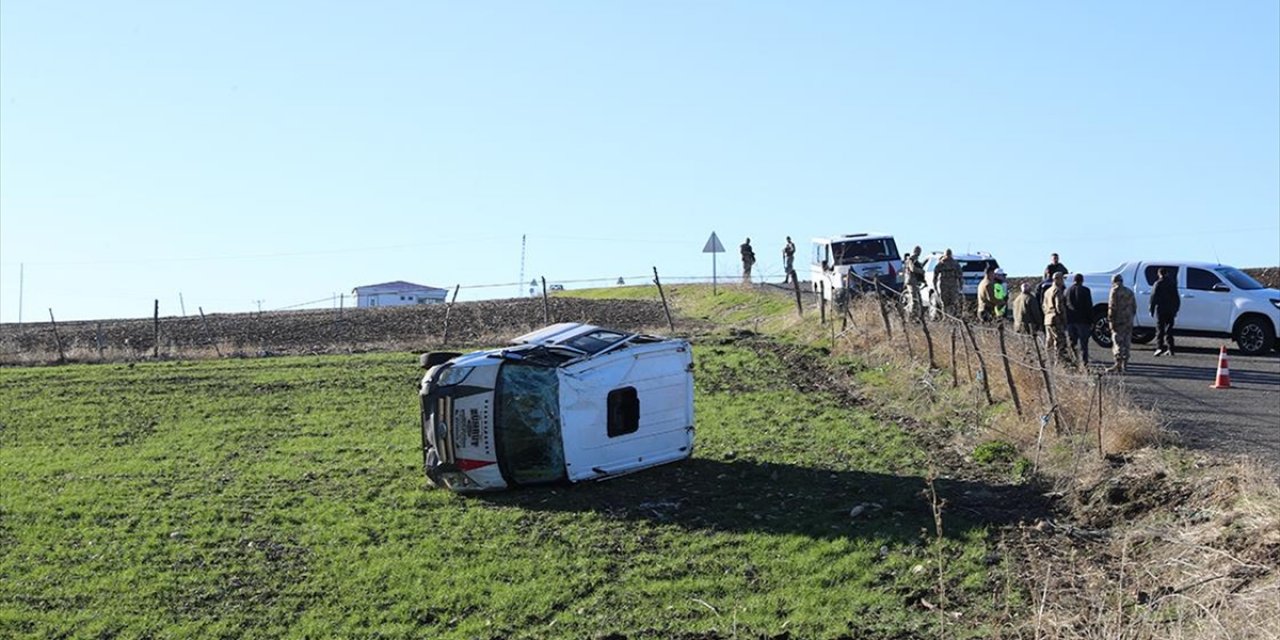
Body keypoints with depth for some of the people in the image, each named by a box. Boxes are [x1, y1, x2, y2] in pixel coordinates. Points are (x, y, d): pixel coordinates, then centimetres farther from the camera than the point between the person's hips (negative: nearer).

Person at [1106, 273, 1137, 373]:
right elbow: (1134, 306, 18)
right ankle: (1125, 364, 17)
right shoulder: (1129, 291, 14)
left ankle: (1118, 365, -13)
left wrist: (1110, 319, -12)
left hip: (1118, 320, -7)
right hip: (1128, 321, 7)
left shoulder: (1115, 291, -9)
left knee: (1118, 343, -8)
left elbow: (1112, 307, -15)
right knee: (1126, 343, 12)